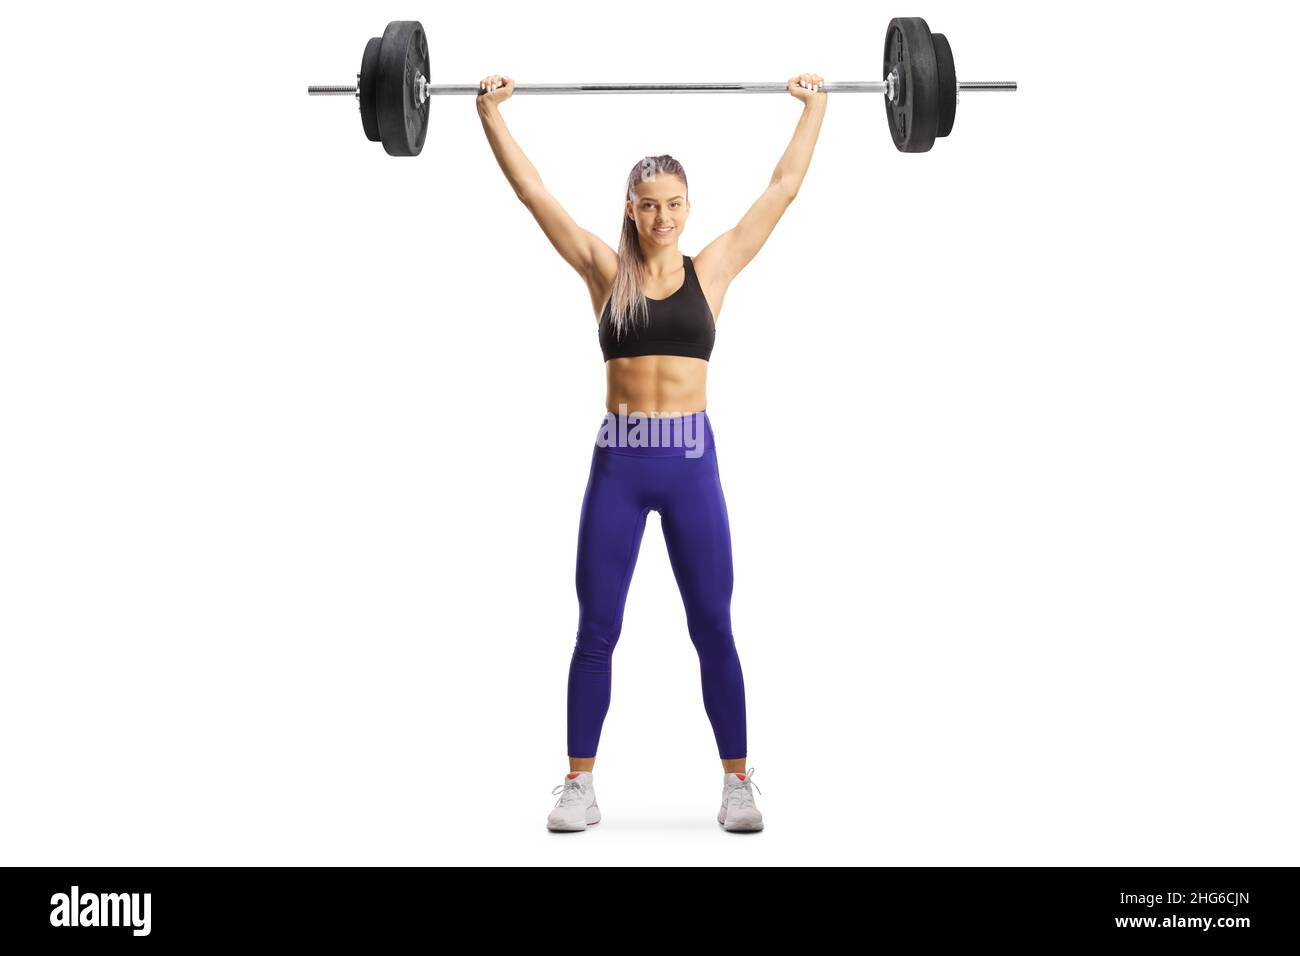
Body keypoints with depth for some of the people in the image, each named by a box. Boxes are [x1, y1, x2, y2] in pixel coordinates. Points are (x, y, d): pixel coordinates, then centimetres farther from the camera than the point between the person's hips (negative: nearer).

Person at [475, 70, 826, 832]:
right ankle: (580, 786, 14)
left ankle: (738, 784, 14)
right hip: (619, 463, 0)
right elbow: (533, 192, 4)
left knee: (714, 631, 5)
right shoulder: (606, 272, 4)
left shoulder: (712, 269, 4)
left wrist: (816, 107, 10)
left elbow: (784, 188, 8)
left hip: (692, 462, 0)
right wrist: (492, 115, 3)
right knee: (596, 631, 4)